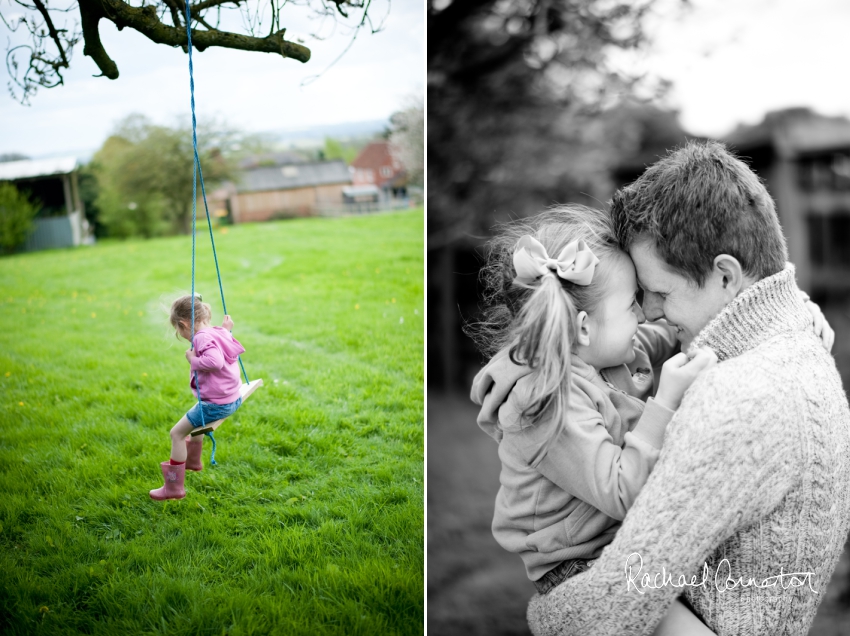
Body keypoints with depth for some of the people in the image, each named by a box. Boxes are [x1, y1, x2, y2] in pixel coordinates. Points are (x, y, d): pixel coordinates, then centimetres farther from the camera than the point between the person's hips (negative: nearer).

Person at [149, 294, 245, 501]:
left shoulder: (202, 337, -20)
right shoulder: (218, 333, 5)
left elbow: (215, 361, -38)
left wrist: (193, 360, -23)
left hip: (216, 404, -10)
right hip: (232, 398, 10)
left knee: (177, 433, -1)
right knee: (195, 417, 36)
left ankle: (174, 487, 3)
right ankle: (193, 460, 54)